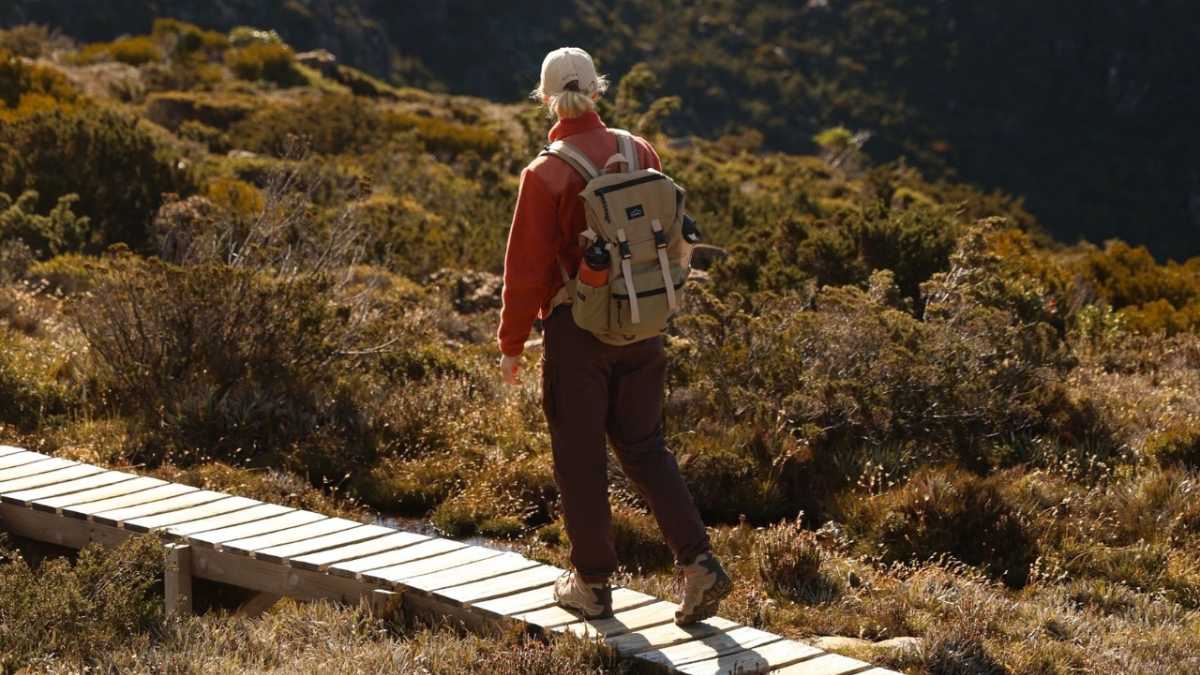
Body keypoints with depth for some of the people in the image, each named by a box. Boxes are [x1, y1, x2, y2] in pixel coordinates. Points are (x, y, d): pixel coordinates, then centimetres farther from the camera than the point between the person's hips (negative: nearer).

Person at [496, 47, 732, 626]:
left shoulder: (546, 175, -15)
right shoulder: (641, 153, -1)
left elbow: (527, 268, -12)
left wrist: (511, 344, -1)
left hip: (578, 328, -5)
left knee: (580, 458, 10)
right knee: (644, 447, 16)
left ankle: (593, 583, 19)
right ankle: (699, 564, 4)